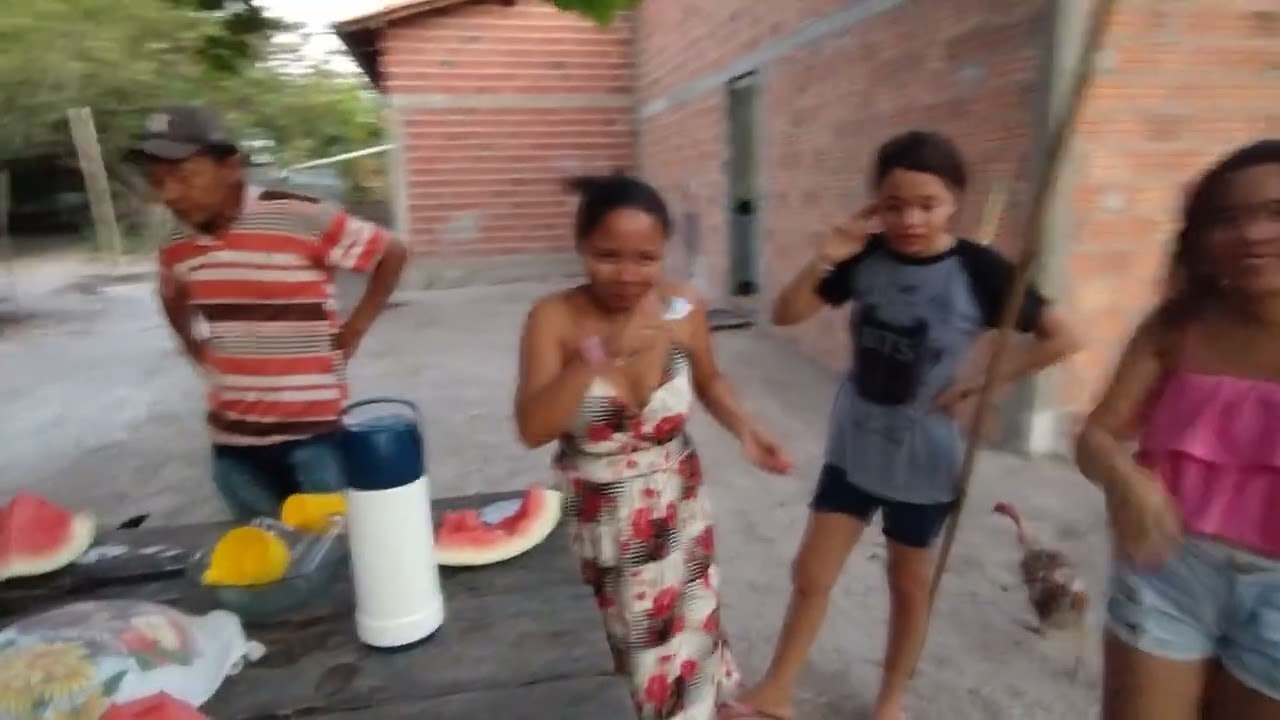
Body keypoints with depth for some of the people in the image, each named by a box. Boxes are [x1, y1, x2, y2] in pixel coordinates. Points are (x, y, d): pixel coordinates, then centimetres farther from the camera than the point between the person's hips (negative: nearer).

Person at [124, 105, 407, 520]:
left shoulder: (302, 220, -17)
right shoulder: (177, 249, 4)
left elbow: (392, 254, -9)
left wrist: (356, 328, -9)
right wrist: (196, 348, 12)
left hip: (315, 431, -5)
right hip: (233, 439, 6)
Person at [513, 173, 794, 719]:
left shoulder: (684, 310, -13)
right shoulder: (554, 319, -20)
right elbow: (532, 429, -29)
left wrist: (743, 428, -11)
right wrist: (597, 355, -40)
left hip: (676, 509, 2)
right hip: (597, 517, -2)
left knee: (690, 633, 21)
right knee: (622, 648, 17)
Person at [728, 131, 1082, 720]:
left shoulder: (979, 271, -15)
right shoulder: (864, 257, -7)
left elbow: (1062, 338, -8)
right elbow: (785, 314, -7)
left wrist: (983, 380, -14)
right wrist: (828, 255, -21)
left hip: (924, 455, -2)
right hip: (853, 444, 3)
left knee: (909, 581, 17)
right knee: (810, 573, 9)